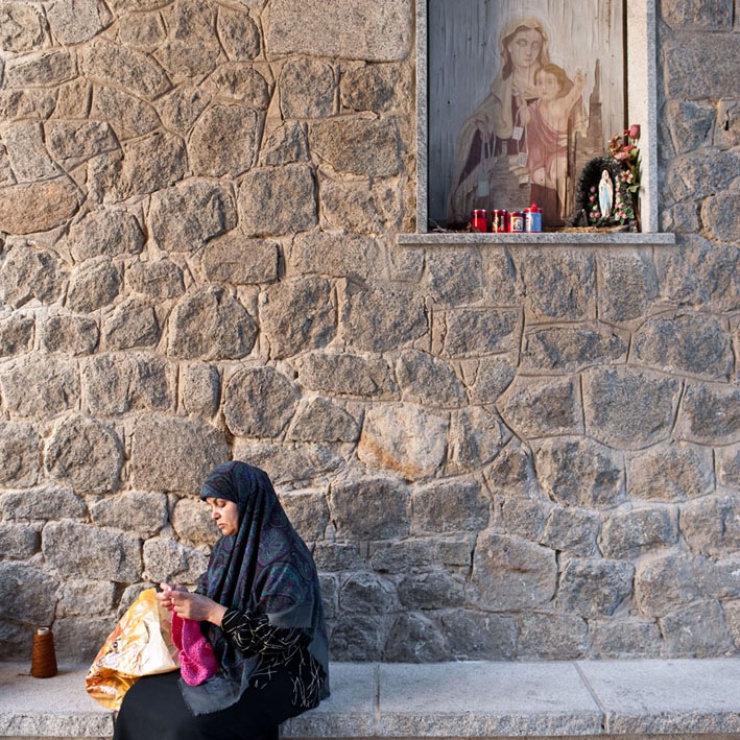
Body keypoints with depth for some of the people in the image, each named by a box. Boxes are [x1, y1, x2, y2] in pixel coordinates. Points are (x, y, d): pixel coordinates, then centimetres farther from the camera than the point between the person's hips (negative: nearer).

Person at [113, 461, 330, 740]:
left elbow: (281, 635, -23)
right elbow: (211, 599, 15)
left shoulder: (283, 557, -21)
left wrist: (212, 612, -24)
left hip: (275, 675, -8)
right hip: (228, 662, 8)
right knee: (141, 697, -3)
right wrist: (186, 599, -7)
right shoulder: (229, 545, 5)